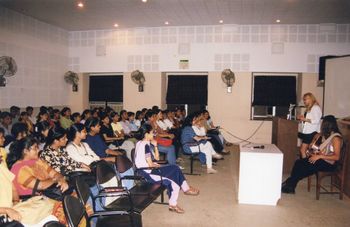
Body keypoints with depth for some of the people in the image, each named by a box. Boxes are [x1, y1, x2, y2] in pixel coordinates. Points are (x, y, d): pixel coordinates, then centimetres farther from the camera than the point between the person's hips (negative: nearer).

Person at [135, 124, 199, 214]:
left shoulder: (141, 143, 13)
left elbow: (157, 158, 14)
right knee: (175, 169, -10)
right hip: (148, 172, -10)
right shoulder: (146, 145, -18)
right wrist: (157, 166, -1)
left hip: (148, 170, 10)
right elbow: (150, 164, -21)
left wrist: (155, 146, 2)